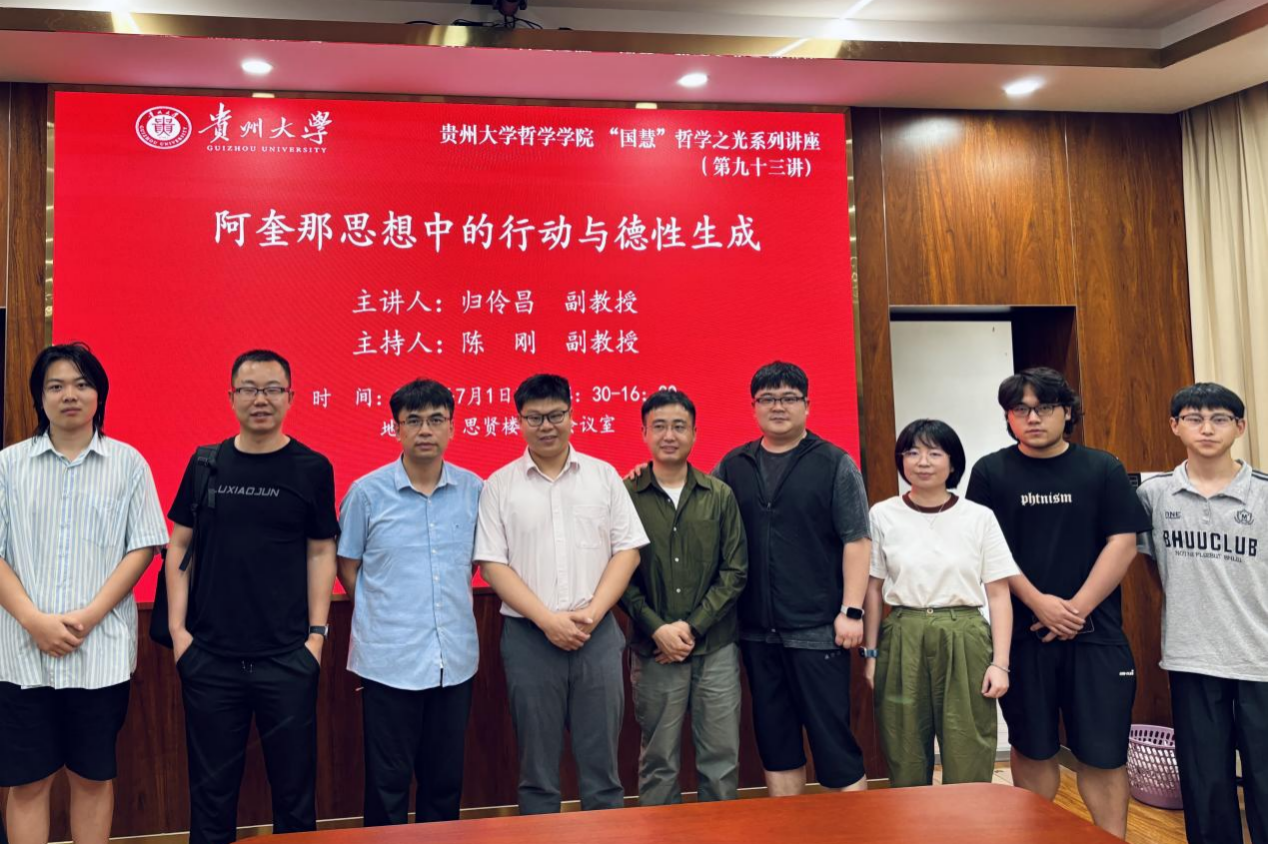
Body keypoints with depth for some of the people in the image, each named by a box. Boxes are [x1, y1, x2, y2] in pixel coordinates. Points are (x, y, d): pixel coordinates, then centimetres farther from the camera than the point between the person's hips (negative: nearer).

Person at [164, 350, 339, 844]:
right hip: (209, 657, 2)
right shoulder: (206, 464, 4)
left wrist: (317, 632, -5)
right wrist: (177, 627, 0)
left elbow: (321, 553, 1)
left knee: (294, 785, 8)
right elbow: (179, 547, 7)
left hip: (287, 658, -1)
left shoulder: (312, 468, -1)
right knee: (212, 788, 12)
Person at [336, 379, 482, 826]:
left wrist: (454, 607, 9)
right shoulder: (366, 492, -6)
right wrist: (381, 617, 5)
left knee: (445, 782, 15)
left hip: (456, 659, 3)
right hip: (389, 661, -2)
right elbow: (347, 567, 5)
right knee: (388, 786, 9)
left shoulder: (474, 490, 0)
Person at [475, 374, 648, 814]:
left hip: (597, 634, 1)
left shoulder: (603, 475, 6)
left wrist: (592, 613, -9)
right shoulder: (499, 485, 2)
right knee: (537, 770, 9)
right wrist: (547, 620, -11)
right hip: (528, 636, -1)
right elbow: (492, 564, -2)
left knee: (602, 763, 8)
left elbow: (627, 549, 3)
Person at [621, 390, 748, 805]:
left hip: (716, 649, 2)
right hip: (653, 651, -1)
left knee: (721, 760, 9)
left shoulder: (720, 496, 3)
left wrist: (692, 626, -8)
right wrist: (658, 629, -12)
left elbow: (735, 571, 1)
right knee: (658, 763, 8)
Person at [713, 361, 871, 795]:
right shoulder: (733, 466, 9)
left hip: (818, 630, -4)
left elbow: (856, 542, -4)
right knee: (774, 739, 13)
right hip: (757, 630, 4)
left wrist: (851, 611, -11)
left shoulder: (835, 464, -1)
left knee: (832, 736, 1)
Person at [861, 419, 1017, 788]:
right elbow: (873, 590, 7)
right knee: (906, 764, 9)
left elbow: (999, 595, 1)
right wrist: (871, 654, 4)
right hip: (903, 643, 1)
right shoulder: (882, 516, 2)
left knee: (968, 767, 3)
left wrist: (1000, 663, -5)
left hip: (965, 643, 0)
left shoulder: (979, 517, 0)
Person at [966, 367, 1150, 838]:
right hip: (1021, 633, 0)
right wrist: (1039, 601, -11)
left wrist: (1078, 608, -10)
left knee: (1104, 753, 1)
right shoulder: (990, 472, 3)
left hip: (1095, 631, 0)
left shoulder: (1104, 469, 5)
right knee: (1032, 749, 10)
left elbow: (1122, 543, -1)